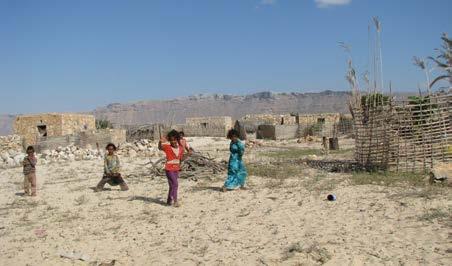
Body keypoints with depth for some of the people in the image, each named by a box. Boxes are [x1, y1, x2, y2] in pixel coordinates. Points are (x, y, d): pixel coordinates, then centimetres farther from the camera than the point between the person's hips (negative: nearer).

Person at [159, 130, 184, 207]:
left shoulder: (181, 148, 2)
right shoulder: (167, 147, -12)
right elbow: (160, 147, -28)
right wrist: (161, 141, -46)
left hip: (176, 169, 6)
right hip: (169, 169, -6)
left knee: (172, 185, 14)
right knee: (175, 184, -13)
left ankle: (169, 200, 27)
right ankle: (175, 201, -6)